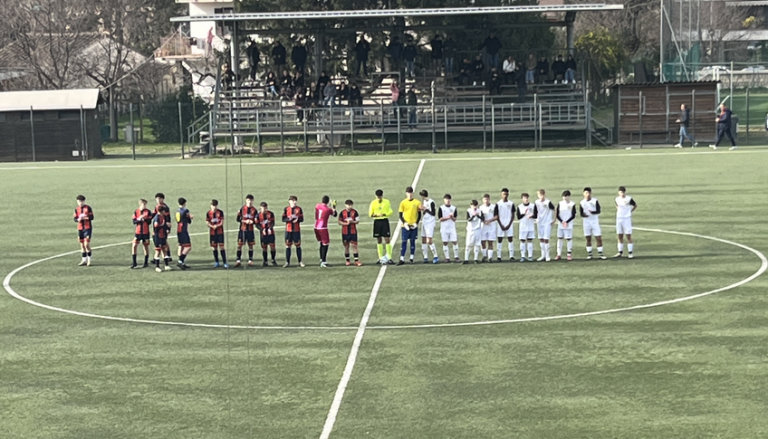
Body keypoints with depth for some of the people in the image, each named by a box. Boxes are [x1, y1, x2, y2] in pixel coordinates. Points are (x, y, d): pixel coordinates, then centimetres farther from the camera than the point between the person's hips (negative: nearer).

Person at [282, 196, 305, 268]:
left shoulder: (299, 209, 3)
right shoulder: (286, 209, 2)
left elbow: (302, 219, 1)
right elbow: (283, 219, -2)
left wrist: (297, 219, -19)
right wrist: (289, 219, -21)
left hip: (296, 230, 0)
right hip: (288, 230, 0)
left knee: (298, 245, 2)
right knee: (288, 246, 2)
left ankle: (300, 262, 10)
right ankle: (287, 262, 8)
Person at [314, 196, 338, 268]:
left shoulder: (317, 206, 1)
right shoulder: (328, 209, -12)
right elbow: (335, 215, 6)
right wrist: (334, 208, 18)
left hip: (316, 228, 6)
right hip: (323, 228, -6)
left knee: (322, 243, 19)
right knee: (325, 244, 0)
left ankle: (321, 259, 24)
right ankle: (323, 261, -6)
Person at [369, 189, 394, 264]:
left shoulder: (386, 202, 4)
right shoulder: (373, 203, 4)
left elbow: (390, 211, 3)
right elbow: (370, 214, 3)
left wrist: (384, 214, -17)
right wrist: (376, 215, -17)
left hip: (385, 221, -1)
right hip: (377, 222, 1)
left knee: (387, 239, -8)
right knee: (379, 240, 5)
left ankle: (389, 258, -8)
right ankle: (381, 258, 10)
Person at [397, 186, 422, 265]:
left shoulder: (417, 202, 2)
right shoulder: (403, 203, 1)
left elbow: (419, 214, 6)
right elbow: (400, 215, 2)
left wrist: (416, 223, -7)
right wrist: (404, 223, -12)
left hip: (414, 225, 1)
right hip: (405, 225, -1)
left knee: (412, 241, 4)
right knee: (404, 242, -3)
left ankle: (412, 258, 12)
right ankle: (402, 259, -4)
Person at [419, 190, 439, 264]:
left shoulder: (431, 202, -15)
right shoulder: (424, 201, 12)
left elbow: (433, 213, -16)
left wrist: (425, 209, -17)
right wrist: (421, 209, 1)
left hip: (430, 223, -9)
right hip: (424, 223, 9)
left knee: (429, 241, -12)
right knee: (423, 240, 6)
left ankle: (436, 256, -2)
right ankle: (426, 257, 10)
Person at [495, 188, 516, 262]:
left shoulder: (511, 203, 3)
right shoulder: (498, 204, 0)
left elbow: (513, 215, 3)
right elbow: (497, 216, 1)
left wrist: (509, 225, -7)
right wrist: (501, 225, -8)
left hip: (509, 224, 1)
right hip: (500, 224, -1)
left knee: (510, 239, -1)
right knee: (499, 240, -1)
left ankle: (511, 256, 1)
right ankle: (498, 256, 1)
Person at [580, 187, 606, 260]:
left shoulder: (595, 201, -3)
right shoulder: (582, 203, 3)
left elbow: (598, 211, -9)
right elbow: (581, 213, 3)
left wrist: (593, 212, -30)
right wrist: (584, 215, -20)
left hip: (595, 221, -2)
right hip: (586, 222, 2)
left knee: (598, 237, -4)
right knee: (588, 238, 6)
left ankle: (600, 253, 1)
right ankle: (589, 253, 13)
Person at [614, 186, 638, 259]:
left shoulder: (629, 199, -9)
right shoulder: (617, 199, 5)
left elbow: (635, 206, 5)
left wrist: (630, 211, -1)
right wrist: (618, 212, 11)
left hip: (627, 219, -5)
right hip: (619, 219, 5)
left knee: (628, 236, -5)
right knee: (620, 236, 7)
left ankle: (630, 253, -2)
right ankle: (620, 252, 13)